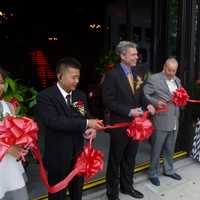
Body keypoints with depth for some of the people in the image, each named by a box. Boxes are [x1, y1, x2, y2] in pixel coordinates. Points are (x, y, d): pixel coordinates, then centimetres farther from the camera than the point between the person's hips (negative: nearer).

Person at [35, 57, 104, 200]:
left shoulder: (80, 95, 5)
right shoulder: (45, 97, -16)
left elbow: (86, 117, 5)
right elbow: (54, 121, -29)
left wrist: (91, 128, -20)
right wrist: (86, 124, -28)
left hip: (78, 154, 6)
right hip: (58, 157, -5)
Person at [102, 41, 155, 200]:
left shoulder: (136, 74, 7)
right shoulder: (112, 75, -14)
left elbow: (139, 95, 13)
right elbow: (108, 101, -17)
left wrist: (147, 105, -7)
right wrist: (129, 111, -23)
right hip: (120, 124, -6)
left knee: (130, 159, 20)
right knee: (115, 160, 10)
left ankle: (127, 186, 40)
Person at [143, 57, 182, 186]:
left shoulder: (177, 80, 12)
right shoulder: (154, 79, -10)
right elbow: (144, 94, -12)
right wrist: (156, 102, -23)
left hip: (174, 121, 6)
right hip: (161, 121, -6)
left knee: (170, 149, 20)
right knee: (156, 149, 7)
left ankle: (169, 170, 39)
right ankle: (153, 174, 24)